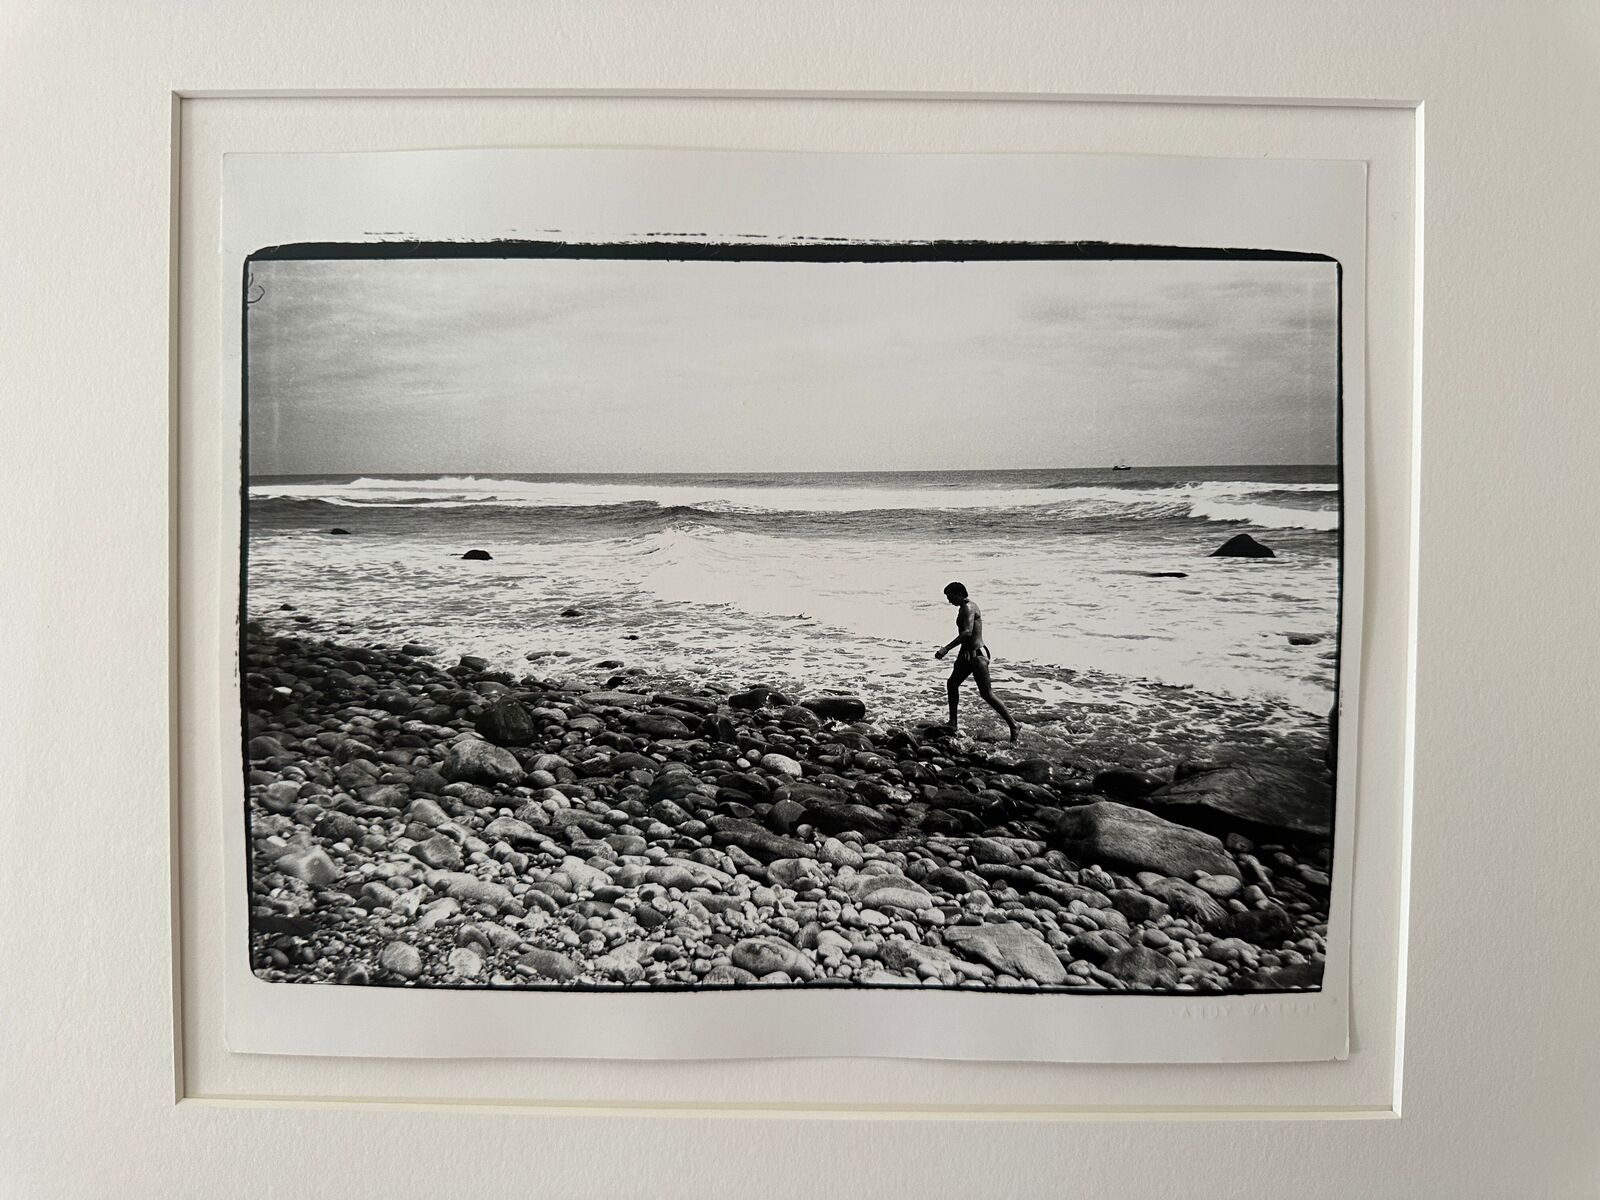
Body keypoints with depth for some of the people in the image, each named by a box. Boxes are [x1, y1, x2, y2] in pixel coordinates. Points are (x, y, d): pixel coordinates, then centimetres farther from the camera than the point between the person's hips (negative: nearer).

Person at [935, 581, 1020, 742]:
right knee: (952, 684, 14)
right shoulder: (963, 608, 14)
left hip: (977, 654, -11)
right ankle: (952, 723, 22)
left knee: (986, 694, -7)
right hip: (968, 653, 11)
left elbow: (967, 632, -31)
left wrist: (947, 649, -33)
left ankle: (1013, 725, -1)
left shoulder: (968, 608, -17)